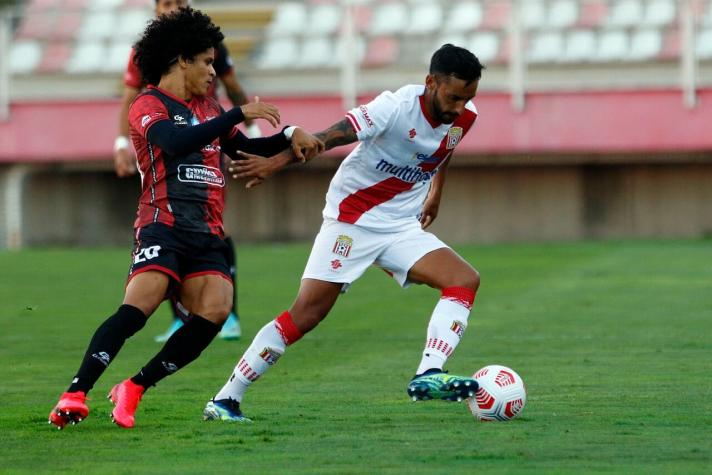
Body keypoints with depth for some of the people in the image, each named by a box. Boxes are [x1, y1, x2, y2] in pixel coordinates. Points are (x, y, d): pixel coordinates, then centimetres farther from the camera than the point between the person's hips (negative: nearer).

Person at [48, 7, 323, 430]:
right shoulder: (148, 106, 1)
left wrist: (290, 137, 19)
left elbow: (244, 147, 36)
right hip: (163, 223, -6)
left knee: (216, 307, -18)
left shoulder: (208, 108, 24)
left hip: (206, 234, 7)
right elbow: (177, 142, -19)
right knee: (140, 305, -26)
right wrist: (240, 114, -19)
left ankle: (135, 388, -8)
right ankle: (76, 395, -27)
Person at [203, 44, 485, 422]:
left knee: (465, 280, -16)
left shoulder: (464, 116, -3)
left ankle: (428, 376, -29)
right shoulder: (397, 108, -23)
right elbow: (331, 136, -30)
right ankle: (224, 400, -2)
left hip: (402, 227, 6)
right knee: (306, 313, -10)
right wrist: (276, 161, -39)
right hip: (352, 220, -6)